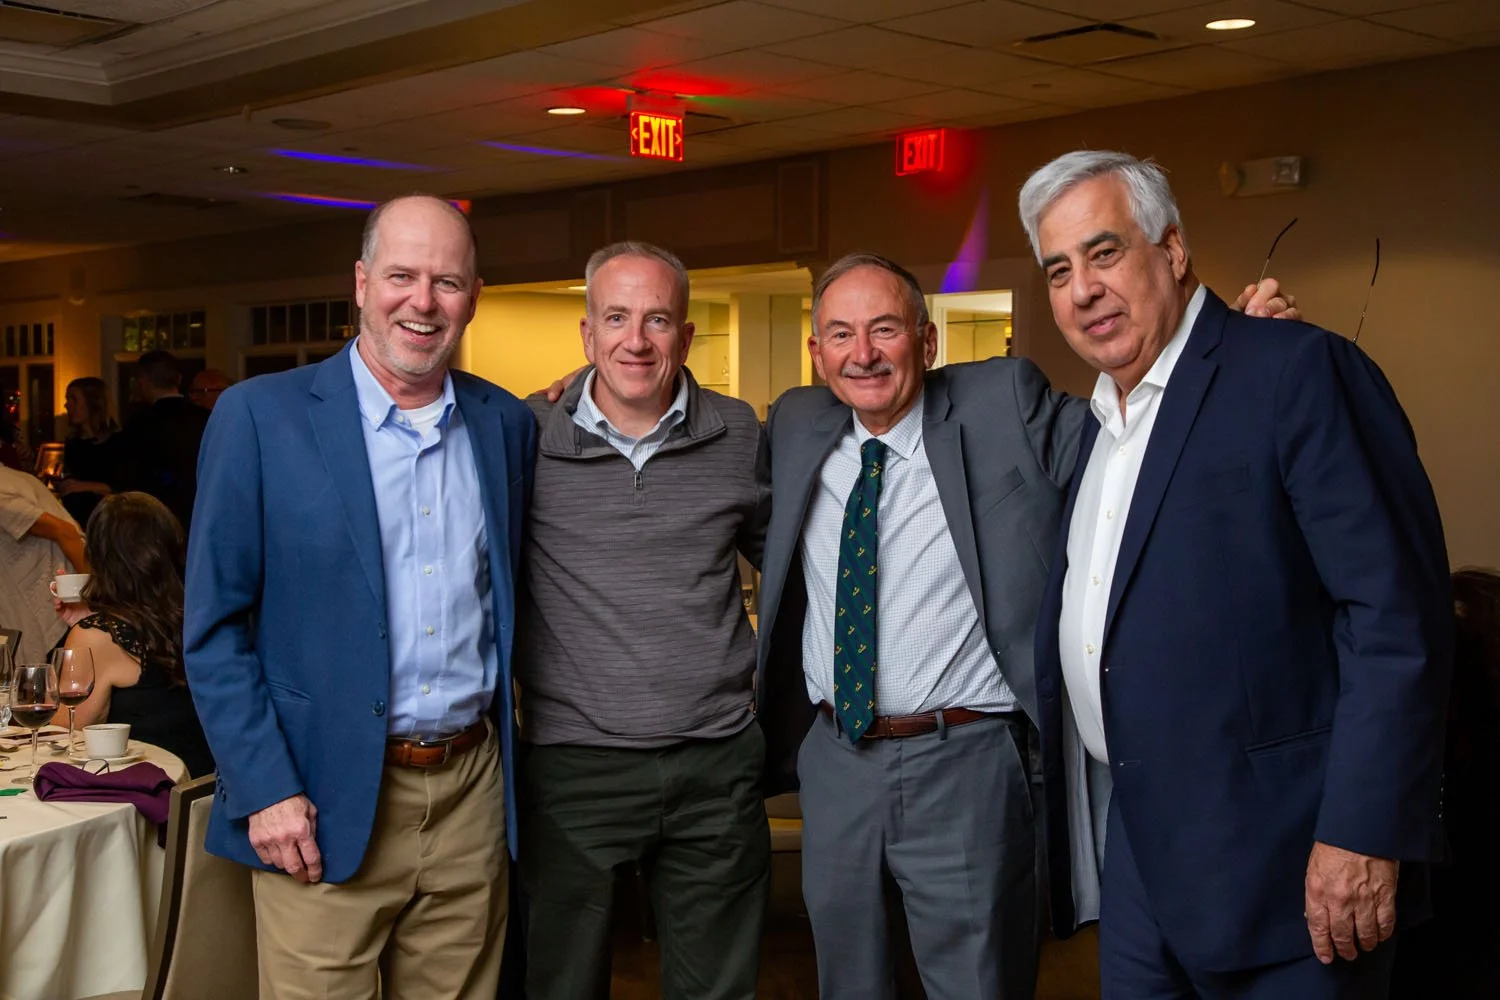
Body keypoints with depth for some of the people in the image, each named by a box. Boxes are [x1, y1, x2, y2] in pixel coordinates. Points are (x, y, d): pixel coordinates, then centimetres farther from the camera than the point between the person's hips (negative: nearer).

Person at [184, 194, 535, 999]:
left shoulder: (507, 422, 6)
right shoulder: (259, 416, -6)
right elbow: (213, 625, -6)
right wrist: (265, 790, -11)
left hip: (473, 790, 4)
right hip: (323, 808, -3)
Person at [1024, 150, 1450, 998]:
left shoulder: (1300, 372, -11)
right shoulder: (1098, 421, 14)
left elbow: (1399, 613, -17)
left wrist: (1363, 833, -21)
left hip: (1275, 862, -7)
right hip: (1136, 848, 8)